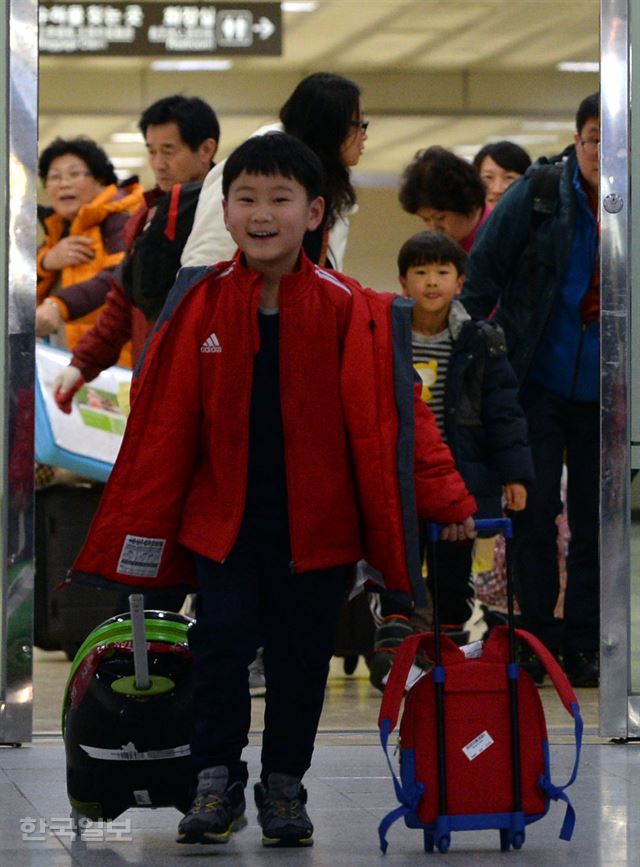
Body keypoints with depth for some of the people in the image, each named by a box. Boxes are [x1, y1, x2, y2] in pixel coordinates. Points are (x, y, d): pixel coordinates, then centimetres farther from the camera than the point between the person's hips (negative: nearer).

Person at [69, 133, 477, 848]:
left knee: (301, 654, 8)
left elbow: (389, 413, -4)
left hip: (316, 521, 0)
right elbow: (163, 420, 2)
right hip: (223, 515, 0)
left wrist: (445, 500, -9)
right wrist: (135, 528, 3)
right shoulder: (200, 305, -3)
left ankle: (284, 787, 21)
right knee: (221, 643, -1)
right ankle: (215, 782, 11)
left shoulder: (349, 311, -7)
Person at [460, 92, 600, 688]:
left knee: (594, 520, 6)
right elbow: (482, 274, -1)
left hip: (602, 393, 1)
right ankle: (538, 640, 8)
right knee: (535, 510, -3)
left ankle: (583, 644, 16)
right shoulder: (538, 194, -5)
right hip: (537, 384, -1)